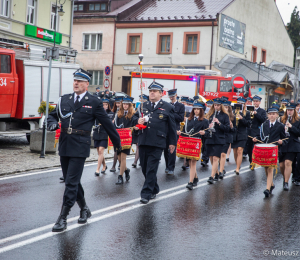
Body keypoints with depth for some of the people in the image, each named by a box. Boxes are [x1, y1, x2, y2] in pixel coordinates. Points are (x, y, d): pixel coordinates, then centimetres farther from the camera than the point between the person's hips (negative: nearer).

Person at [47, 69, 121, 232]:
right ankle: (84, 209, 33)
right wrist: (52, 123, -4)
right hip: (64, 146, 6)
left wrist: (116, 142, 13)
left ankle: (63, 219, -4)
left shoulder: (94, 102, -1)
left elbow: (106, 123, 6)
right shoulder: (64, 100, 11)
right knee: (71, 181, 14)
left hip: (80, 147, -5)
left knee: (71, 182, -8)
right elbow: (53, 115, 21)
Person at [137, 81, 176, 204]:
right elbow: (137, 118, 20)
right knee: (145, 168, 10)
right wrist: (139, 121, -5)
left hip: (157, 143, -5)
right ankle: (154, 189, 27)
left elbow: (171, 126, 8)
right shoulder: (143, 106, 15)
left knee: (151, 169, -7)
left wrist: (172, 142, 7)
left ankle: (146, 193, -3)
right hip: (143, 142, 5)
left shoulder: (167, 107, 5)